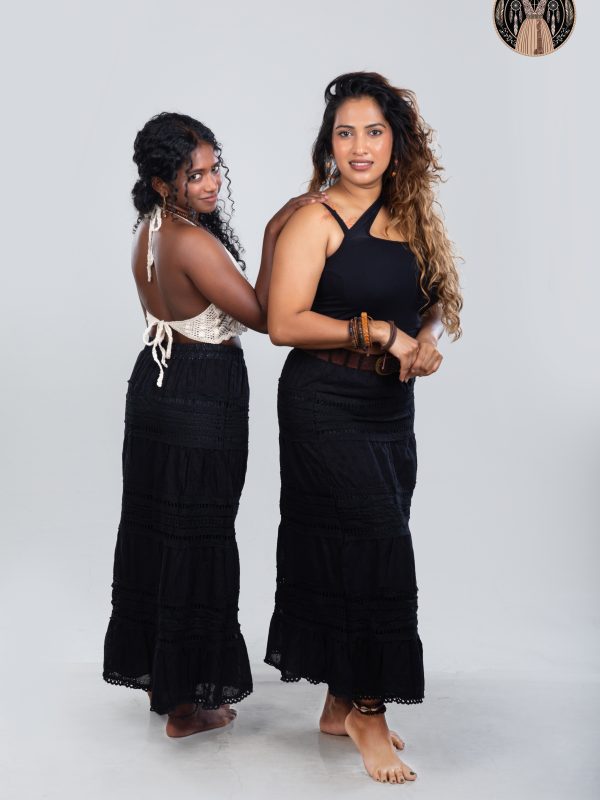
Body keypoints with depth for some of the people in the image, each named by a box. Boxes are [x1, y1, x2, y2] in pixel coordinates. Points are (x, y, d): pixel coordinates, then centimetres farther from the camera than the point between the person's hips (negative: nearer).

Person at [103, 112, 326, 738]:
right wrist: (273, 234, -21)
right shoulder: (193, 243, -23)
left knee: (155, 529, 18)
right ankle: (187, 703, 15)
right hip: (201, 399, -9)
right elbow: (261, 316, -20)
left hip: (158, 383, 9)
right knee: (195, 543, 2)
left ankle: (151, 668, 36)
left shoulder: (151, 229, 6)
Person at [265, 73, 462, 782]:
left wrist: (429, 337, -6)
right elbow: (284, 324, -15)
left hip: (390, 407, 6)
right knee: (373, 545, -9)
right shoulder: (316, 221, -7)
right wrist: (379, 331, -18)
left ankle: (342, 705, 23)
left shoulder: (412, 219, 12)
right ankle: (368, 709, 8)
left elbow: (438, 303, 17)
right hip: (325, 405, -6)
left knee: (351, 556, 11)